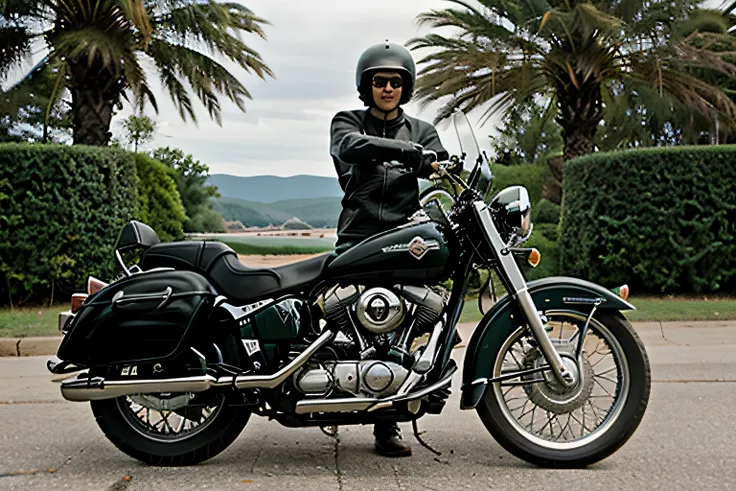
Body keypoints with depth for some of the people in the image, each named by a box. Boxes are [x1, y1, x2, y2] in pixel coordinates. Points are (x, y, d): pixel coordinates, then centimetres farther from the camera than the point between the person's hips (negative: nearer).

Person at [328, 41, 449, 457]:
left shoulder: (421, 130, 24)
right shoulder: (348, 122, 16)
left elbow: (445, 168, 6)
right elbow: (353, 146, -9)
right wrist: (412, 153, -21)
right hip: (357, 237, -1)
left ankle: (388, 423, -2)